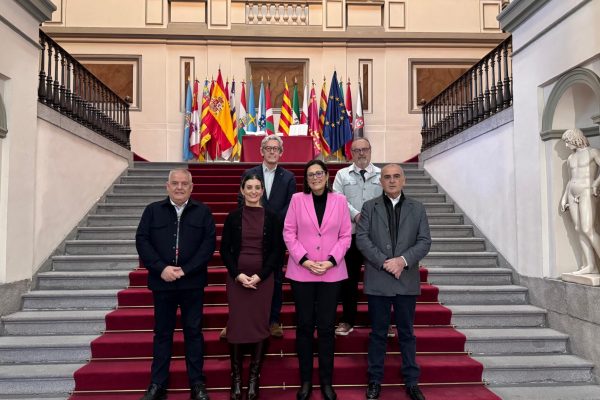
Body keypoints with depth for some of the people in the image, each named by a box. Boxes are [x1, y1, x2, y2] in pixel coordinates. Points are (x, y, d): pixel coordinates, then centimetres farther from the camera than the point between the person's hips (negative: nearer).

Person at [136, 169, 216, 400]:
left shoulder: (202, 212, 2)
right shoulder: (153, 211, 5)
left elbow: (209, 243, -5)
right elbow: (142, 241, -1)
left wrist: (185, 270, -14)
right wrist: (161, 268, -13)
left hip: (192, 283, -1)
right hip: (162, 281, 1)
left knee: (193, 331, 7)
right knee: (162, 333, 11)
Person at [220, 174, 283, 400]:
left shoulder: (271, 218, 3)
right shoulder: (233, 217, 4)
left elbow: (277, 250, 1)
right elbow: (224, 249, 2)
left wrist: (260, 275, -10)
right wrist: (238, 274, -11)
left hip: (263, 279, 0)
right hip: (236, 278, 0)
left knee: (260, 326, 2)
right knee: (236, 325, 2)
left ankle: (254, 378, 14)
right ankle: (236, 378, 13)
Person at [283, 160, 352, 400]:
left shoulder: (339, 200, 3)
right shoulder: (297, 199, 0)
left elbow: (345, 236, 2)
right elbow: (288, 233, -1)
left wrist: (331, 261, -10)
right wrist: (304, 260, -11)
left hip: (331, 273, 1)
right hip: (301, 272, 0)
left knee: (327, 327, 6)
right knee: (304, 326, 7)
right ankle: (305, 381, 21)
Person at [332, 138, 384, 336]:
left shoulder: (381, 175, 9)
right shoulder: (342, 175, 8)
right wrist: (356, 215, -16)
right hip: (351, 233, 0)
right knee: (350, 278, 7)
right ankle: (348, 320, 21)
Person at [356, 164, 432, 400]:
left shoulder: (417, 209, 8)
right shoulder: (369, 207, 4)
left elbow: (424, 241, 1)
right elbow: (361, 238, -4)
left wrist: (403, 260, -15)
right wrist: (384, 261, -15)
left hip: (407, 280, 1)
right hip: (377, 280, -1)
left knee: (406, 332, 11)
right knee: (378, 333, 9)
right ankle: (375, 381, 22)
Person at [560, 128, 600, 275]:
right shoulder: (571, 158, 18)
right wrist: (563, 198, 18)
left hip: (587, 194, -7)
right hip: (572, 195, 7)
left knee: (588, 230, -18)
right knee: (579, 230, -1)